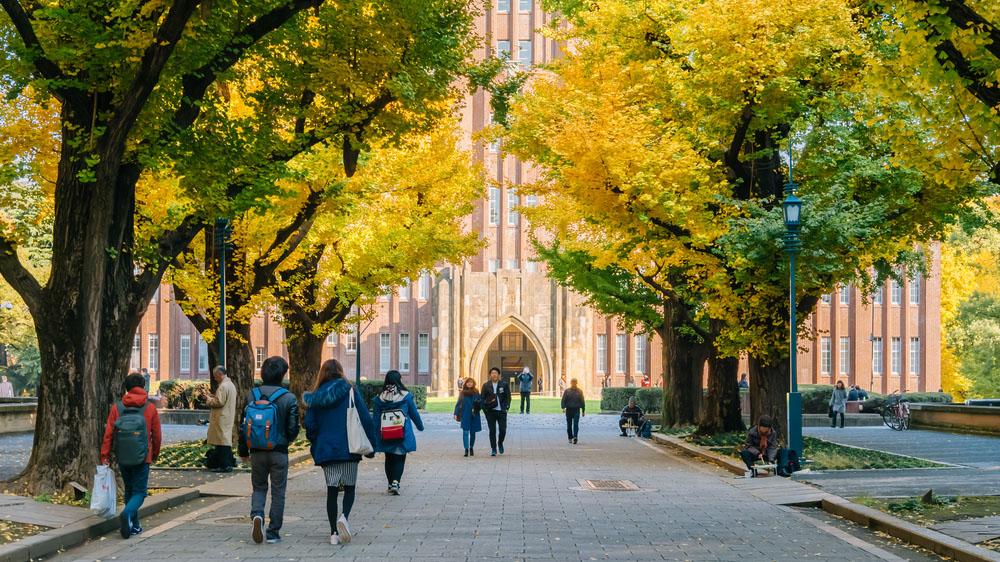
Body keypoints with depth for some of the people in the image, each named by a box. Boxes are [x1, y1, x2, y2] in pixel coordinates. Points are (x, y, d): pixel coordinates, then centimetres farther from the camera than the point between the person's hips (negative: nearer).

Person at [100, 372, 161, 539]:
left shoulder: (117, 408, 0)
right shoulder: (150, 408, -3)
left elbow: (108, 433, -4)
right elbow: (156, 435, 2)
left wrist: (105, 456, -1)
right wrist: (155, 455, 16)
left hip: (122, 458, 3)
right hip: (142, 458, -2)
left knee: (129, 490, 17)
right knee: (139, 492, 3)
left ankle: (133, 525, 19)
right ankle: (127, 513, -25)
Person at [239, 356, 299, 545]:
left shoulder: (252, 396, -1)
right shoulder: (289, 398, -8)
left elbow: (243, 425, 2)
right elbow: (293, 429, -7)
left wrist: (243, 451, 14)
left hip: (257, 452, 2)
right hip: (279, 452, -2)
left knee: (259, 487, 17)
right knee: (278, 492, 8)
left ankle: (257, 515, -11)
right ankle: (273, 532, 10)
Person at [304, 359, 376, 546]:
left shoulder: (316, 396, 3)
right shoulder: (350, 391, -2)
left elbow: (310, 424, 0)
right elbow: (366, 419, -5)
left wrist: (316, 445, 16)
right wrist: (370, 446, 3)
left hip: (326, 450, 2)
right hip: (349, 449, -2)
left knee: (332, 490, 9)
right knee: (349, 488, 10)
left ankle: (334, 533, 5)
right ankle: (344, 516, -17)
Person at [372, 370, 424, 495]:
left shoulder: (380, 398, 0)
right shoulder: (406, 396, -5)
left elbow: (376, 419, 2)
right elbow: (414, 414, 5)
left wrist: (375, 438, 7)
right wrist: (420, 426, 23)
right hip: (403, 436, -2)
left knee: (389, 459, 16)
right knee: (400, 459, 3)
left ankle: (390, 484, 20)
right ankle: (395, 482, -16)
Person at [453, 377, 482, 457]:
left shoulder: (476, 393, 4)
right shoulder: (463, 393, 5)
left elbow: (481, 403, 6)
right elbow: (458, 404, 6)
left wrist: (478, 403, -16)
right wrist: (456, 414, 0)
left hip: (474, 416, 1)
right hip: (465, 415, -1)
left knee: (473, 432, 9)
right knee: (465, 432, -9)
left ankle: (471, 448, 26)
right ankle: (466, 449, -12)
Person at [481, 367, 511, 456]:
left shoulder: (504, 384, 4)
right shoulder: (486, 385, 5)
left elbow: (508, 396, 8)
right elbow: (482, 398, 7)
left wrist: (507, 406, -2)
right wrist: (485, 407, -3)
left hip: (501, 411, 0)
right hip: (490, 411, 0)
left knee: (503, 430, -2)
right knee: (492, 431, 1)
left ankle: (500, 443, 27)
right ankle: (493, 449, 9)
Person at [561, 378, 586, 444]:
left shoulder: (579, 391, 8)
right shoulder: (567, 391, 5)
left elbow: (582, 401, 13)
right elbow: (563, 400, 1)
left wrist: (583, 411, 12)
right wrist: (563, 407, -15)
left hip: (576, 410, -1)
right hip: (569, 410, 1)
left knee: (576, 424, -13)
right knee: (569, 425, 7)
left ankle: (575, 437, -22)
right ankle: (570, 438, 18)